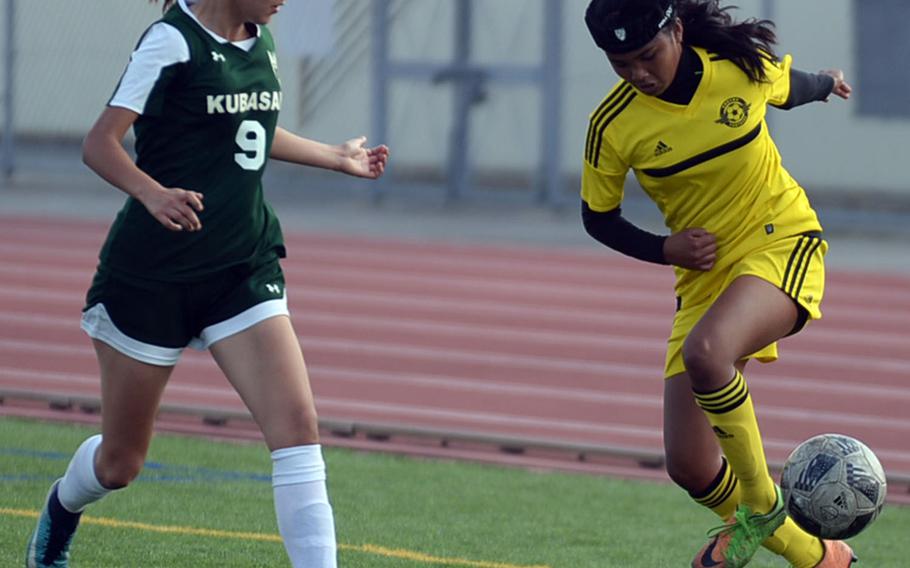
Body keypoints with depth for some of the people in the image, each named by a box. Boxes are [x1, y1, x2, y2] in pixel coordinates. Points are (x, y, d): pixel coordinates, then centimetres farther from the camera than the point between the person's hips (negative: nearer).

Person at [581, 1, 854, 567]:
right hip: (703, 273, 3)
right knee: (689, 467, -5)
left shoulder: (742, 65, -13)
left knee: (704, 352, -35)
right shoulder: (613, 124, -11)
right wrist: (665, 249, -12)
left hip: (783, 244, -3)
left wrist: (826, 84, 34)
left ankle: (761, 503, -13)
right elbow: (598, 217, 4)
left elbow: (789, 86, 13)